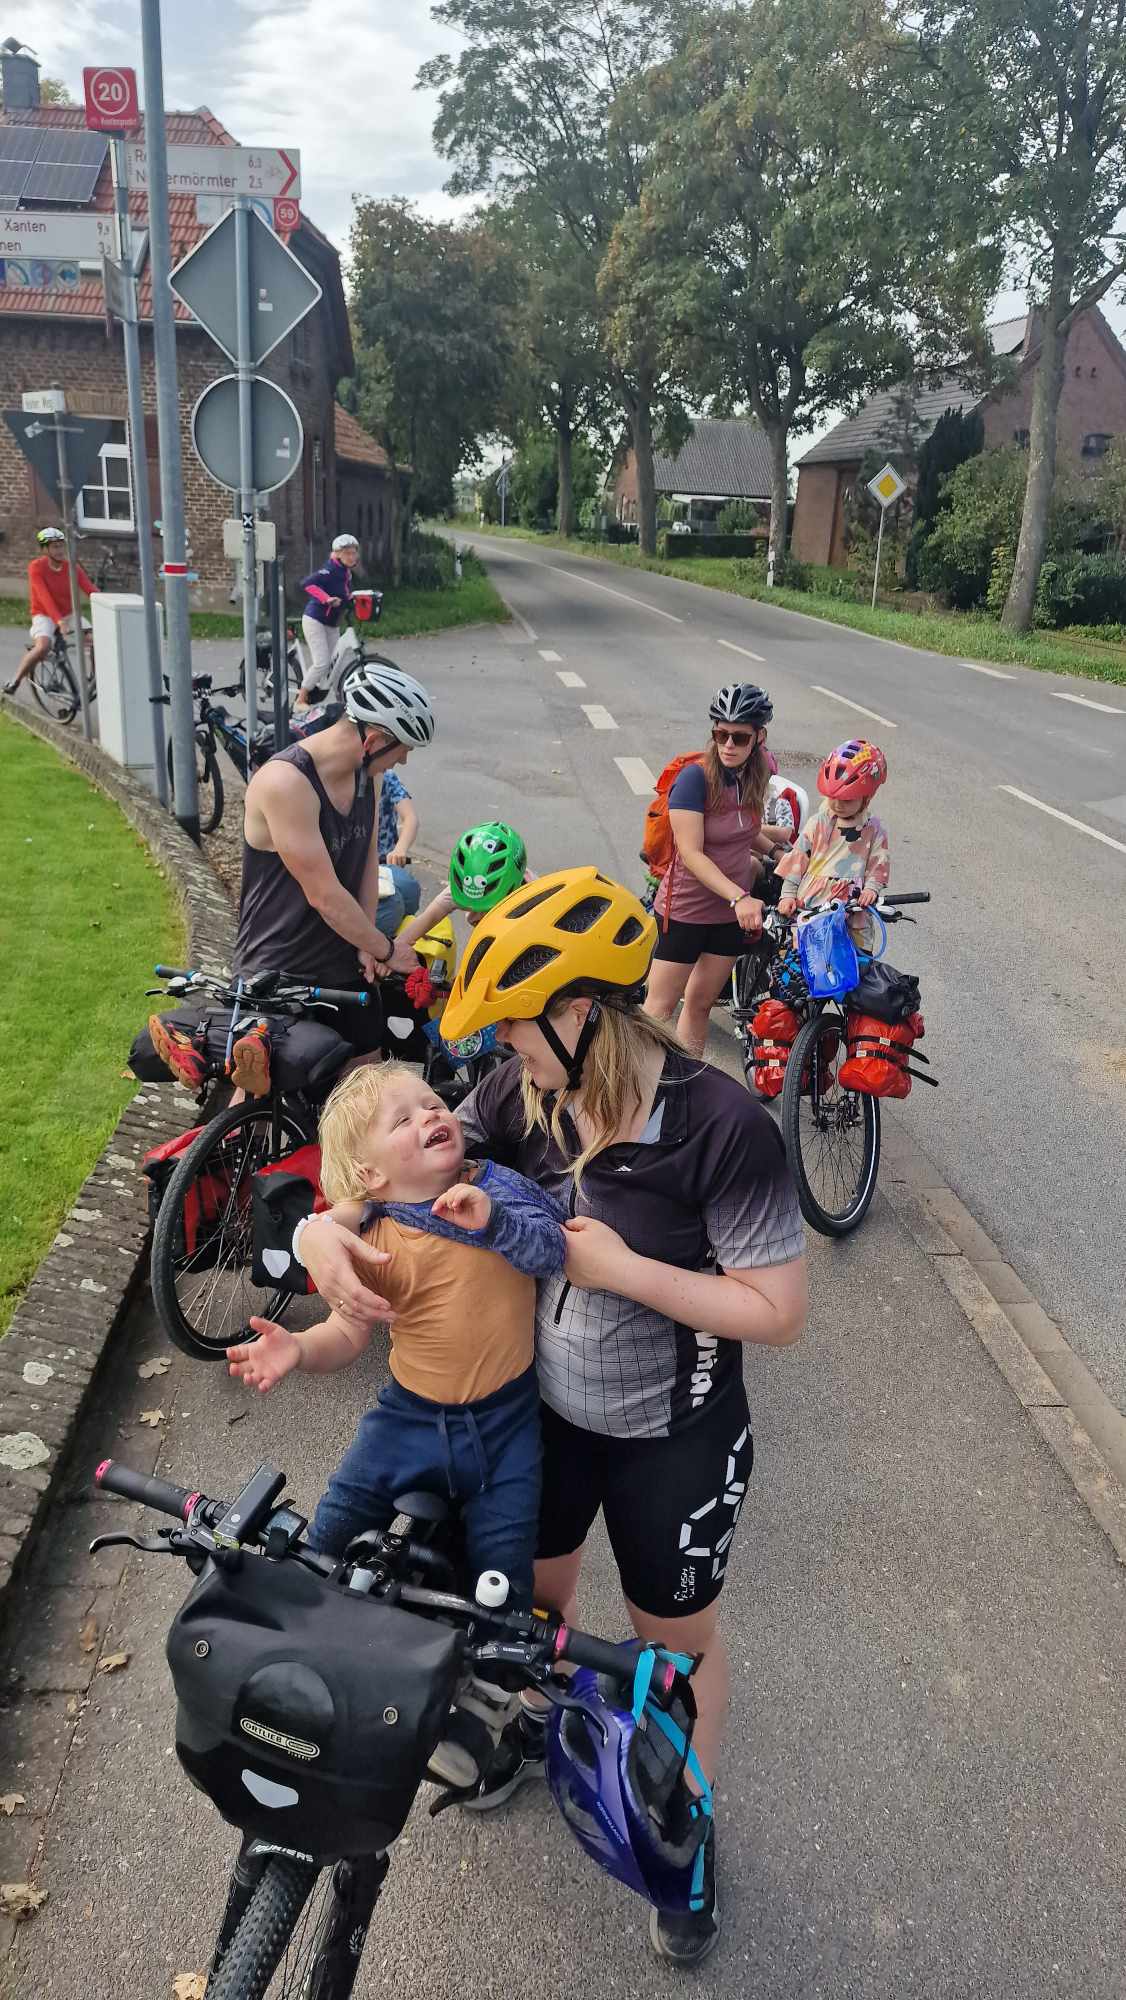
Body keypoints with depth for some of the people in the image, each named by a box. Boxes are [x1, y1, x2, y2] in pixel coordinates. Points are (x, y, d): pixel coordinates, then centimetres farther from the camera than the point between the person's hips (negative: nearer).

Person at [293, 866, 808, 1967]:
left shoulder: (722, 1127, -30)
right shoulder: (525, 1095, -15)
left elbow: (777, 1310, -24)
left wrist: (623, 1267, -29)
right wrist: (325, 1223, -28)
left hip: (673, 1441, -5)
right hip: (544, 1412, 5)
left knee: (675, 1635, 20)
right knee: (531, 1590, 28)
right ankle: (537, 1720, 62)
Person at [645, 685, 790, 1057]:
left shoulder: (754, 776, 0)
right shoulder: (695, 777, -20)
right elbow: (692, 853, -25)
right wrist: (740, 897, -32)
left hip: (731, 913, 6)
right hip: (685, 910, -6)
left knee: (700, 1002, 16)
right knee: (660, 1009, 1)